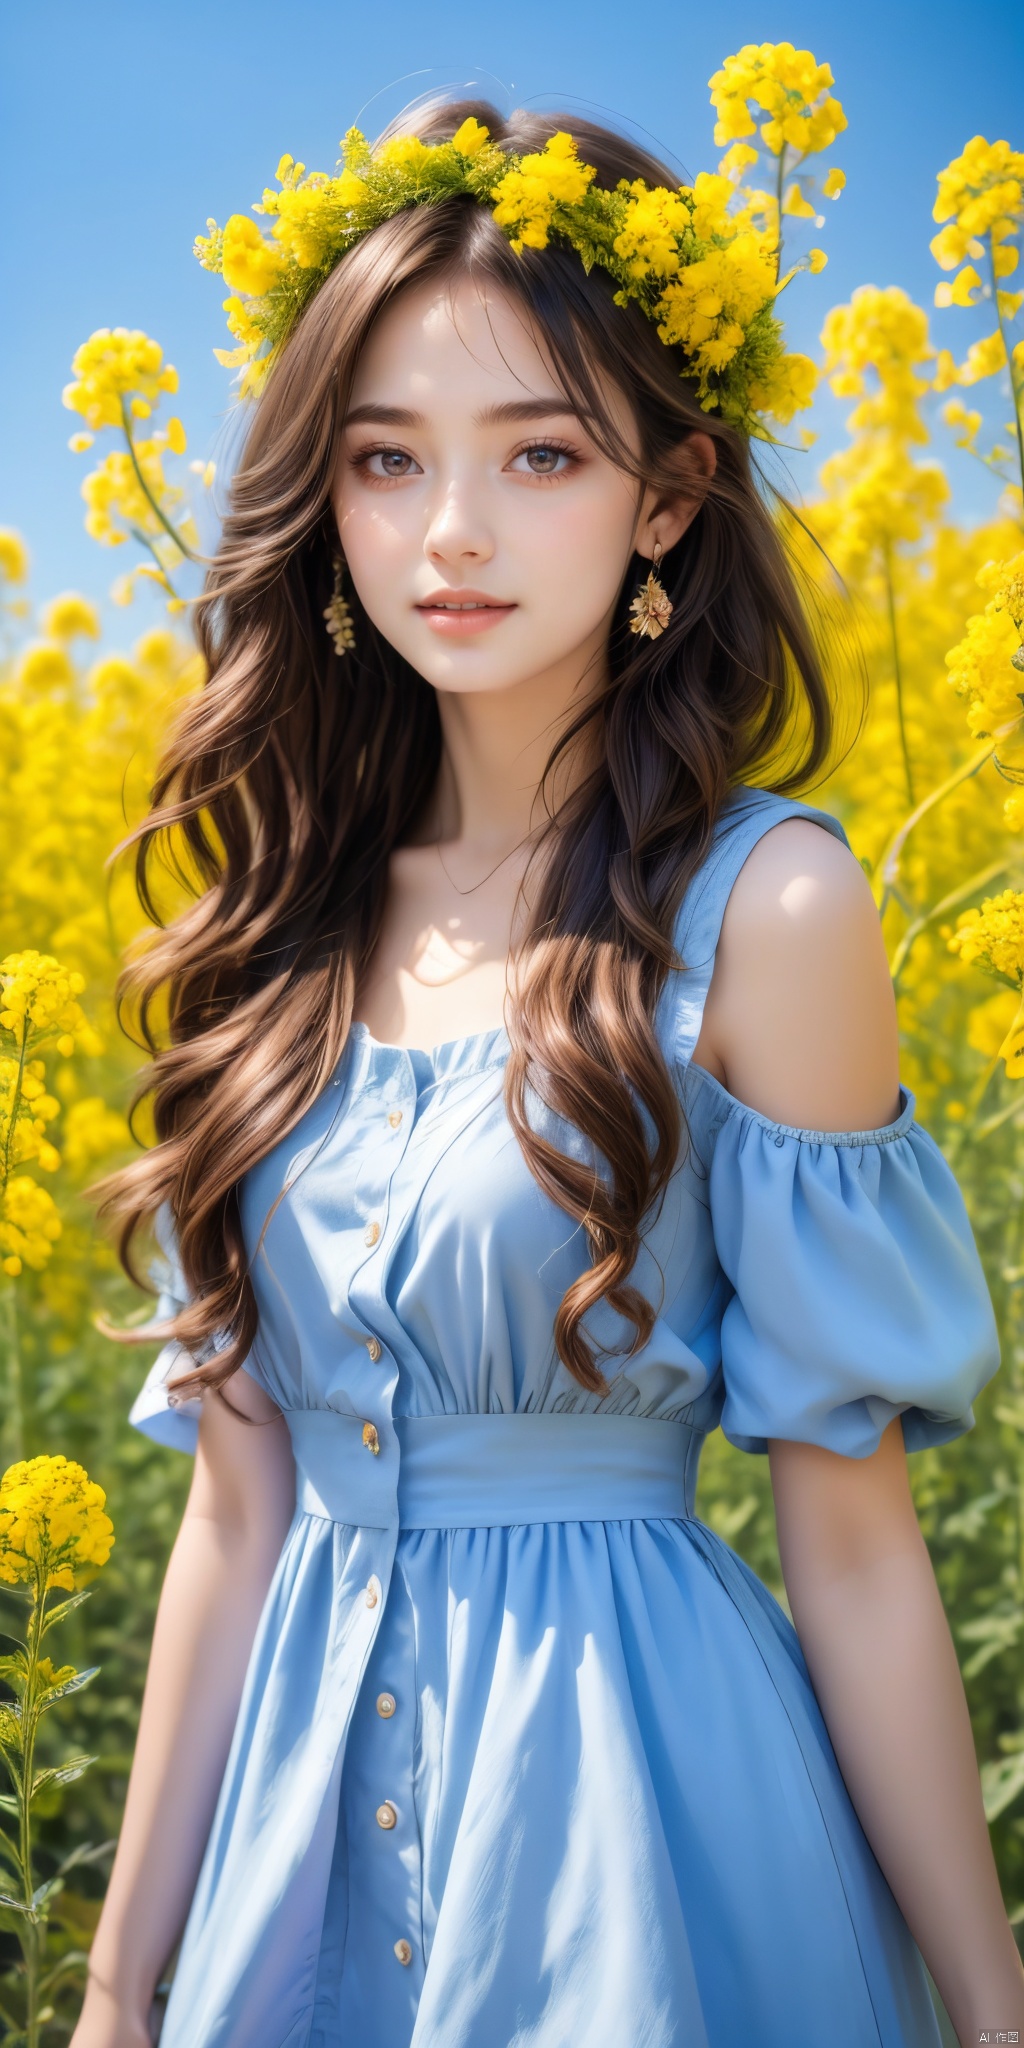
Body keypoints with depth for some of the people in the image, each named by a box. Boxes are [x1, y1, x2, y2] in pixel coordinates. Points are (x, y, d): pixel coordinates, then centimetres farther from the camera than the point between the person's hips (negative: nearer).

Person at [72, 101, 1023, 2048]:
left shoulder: (760, 908, -13)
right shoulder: (287, 925, 2)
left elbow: (854, 1535, -10)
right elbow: (237, 1495, 4)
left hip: (640, 1784, -5)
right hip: (316, 1798, 5)